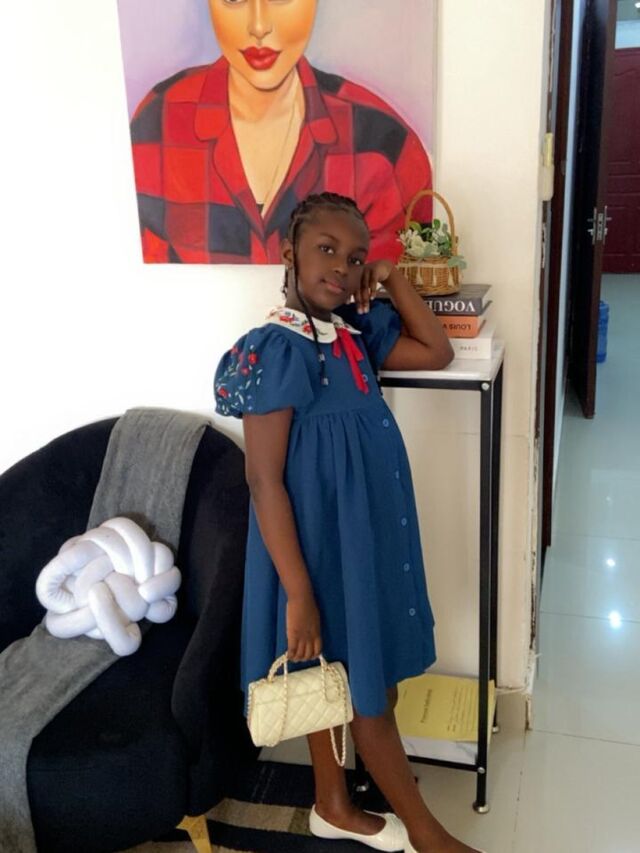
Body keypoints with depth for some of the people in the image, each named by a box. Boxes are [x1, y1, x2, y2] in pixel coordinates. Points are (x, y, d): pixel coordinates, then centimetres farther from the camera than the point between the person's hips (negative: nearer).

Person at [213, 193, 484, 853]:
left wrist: (391, 279, 3)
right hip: (322, 542, -8)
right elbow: (264, 480, -22)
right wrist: (298, 593, -21)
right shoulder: (278, 349, -21)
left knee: (343, 682, 22)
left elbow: (437, 353, 14)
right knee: (369, 691, 10)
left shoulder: (355, 332, 3)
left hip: (364, 533, 8)